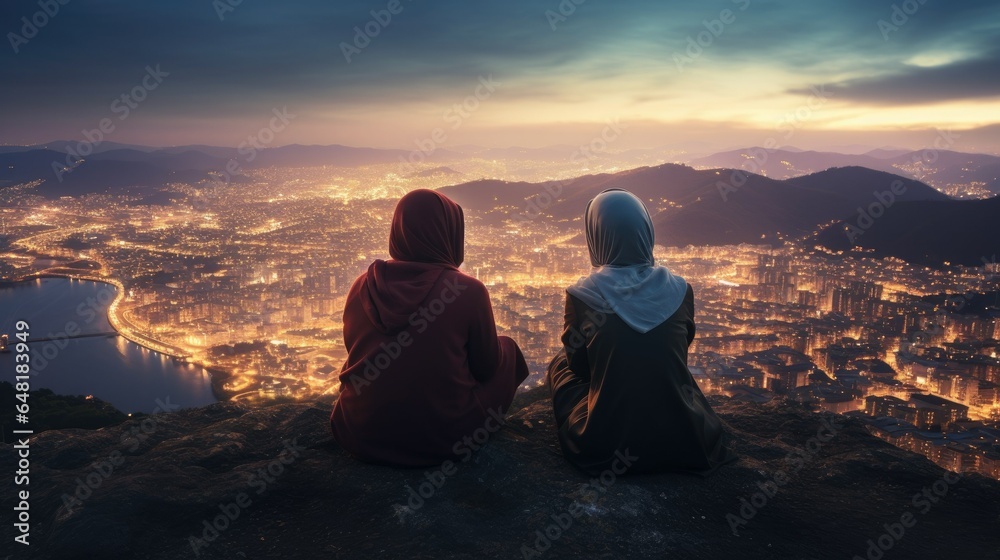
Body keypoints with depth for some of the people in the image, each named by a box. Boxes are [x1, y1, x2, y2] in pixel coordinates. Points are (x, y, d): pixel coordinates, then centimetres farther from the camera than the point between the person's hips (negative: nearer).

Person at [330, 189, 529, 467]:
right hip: (442, 439, -3)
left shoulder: (363, 286, -6)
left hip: (361, 436, 4)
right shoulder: (467, 291, -16)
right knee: (507, 350, 18)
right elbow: (488, 367, -2)